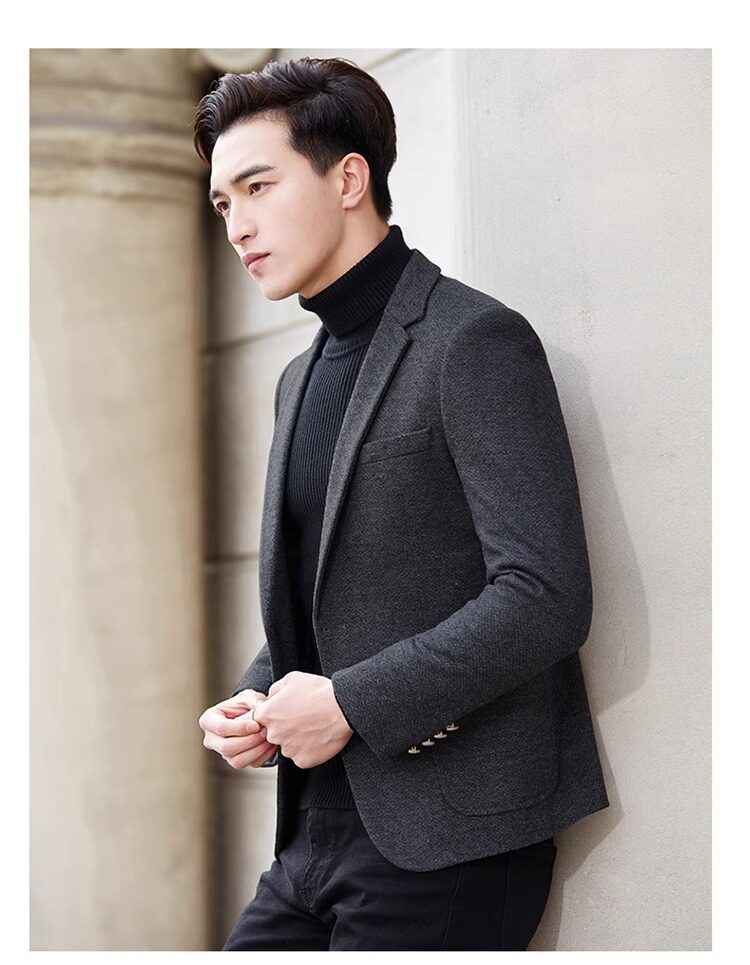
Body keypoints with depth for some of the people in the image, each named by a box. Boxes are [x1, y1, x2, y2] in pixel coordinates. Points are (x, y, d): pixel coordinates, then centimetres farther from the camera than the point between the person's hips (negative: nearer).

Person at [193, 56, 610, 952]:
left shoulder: (474, 342, -9)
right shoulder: (300, 379, 17)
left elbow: (545, 598, -19)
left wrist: (350, 703, -17)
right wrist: (252, 703, 3)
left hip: (443, 844, -8)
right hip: (318, 835, 8)